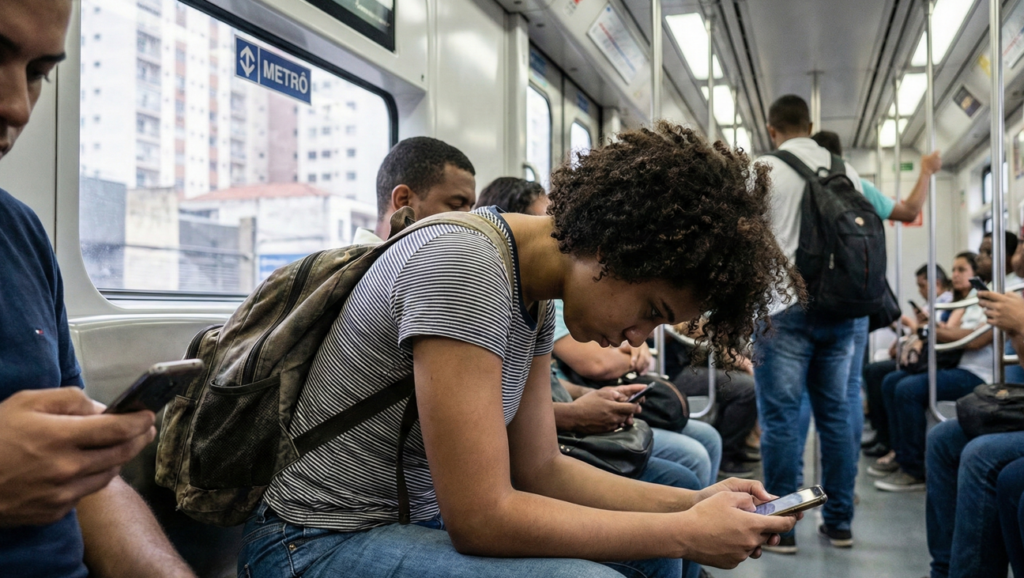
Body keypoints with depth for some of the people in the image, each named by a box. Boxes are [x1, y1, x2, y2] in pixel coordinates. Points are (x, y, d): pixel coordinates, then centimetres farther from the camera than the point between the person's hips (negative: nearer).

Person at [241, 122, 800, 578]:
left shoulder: (537, 295, 3)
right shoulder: (463, 265, -25)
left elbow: (540, 469, 6)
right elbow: (482, 518, -26)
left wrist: (693, 505, -4)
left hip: (420, 516, 9)